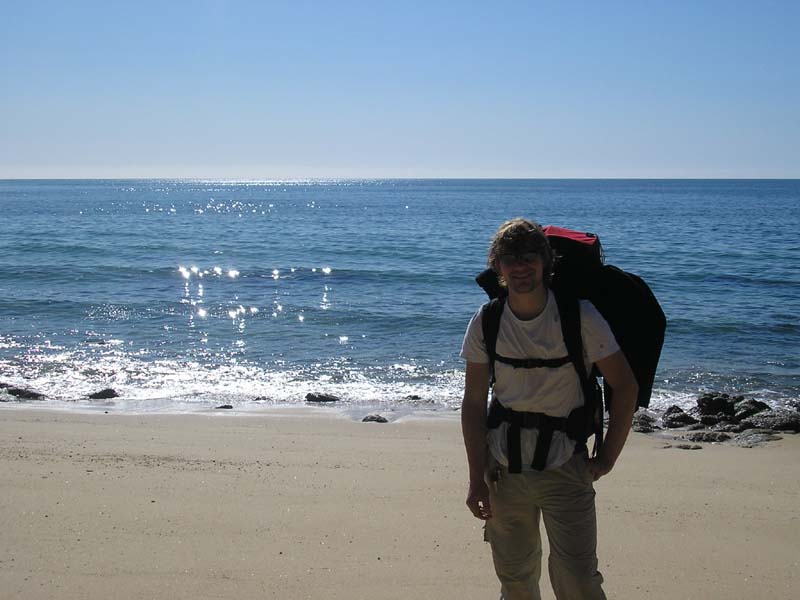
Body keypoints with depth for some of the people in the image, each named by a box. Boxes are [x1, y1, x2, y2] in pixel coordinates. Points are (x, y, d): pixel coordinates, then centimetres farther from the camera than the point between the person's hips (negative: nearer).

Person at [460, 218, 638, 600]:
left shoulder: (580, 317, -11)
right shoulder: (485, 324, -4)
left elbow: (625, 387, -5)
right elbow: (474, 402, 0)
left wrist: (607, 459, -4)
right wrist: (477, 478, -5)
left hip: (565, 468, -2)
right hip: (505, 468, 3)